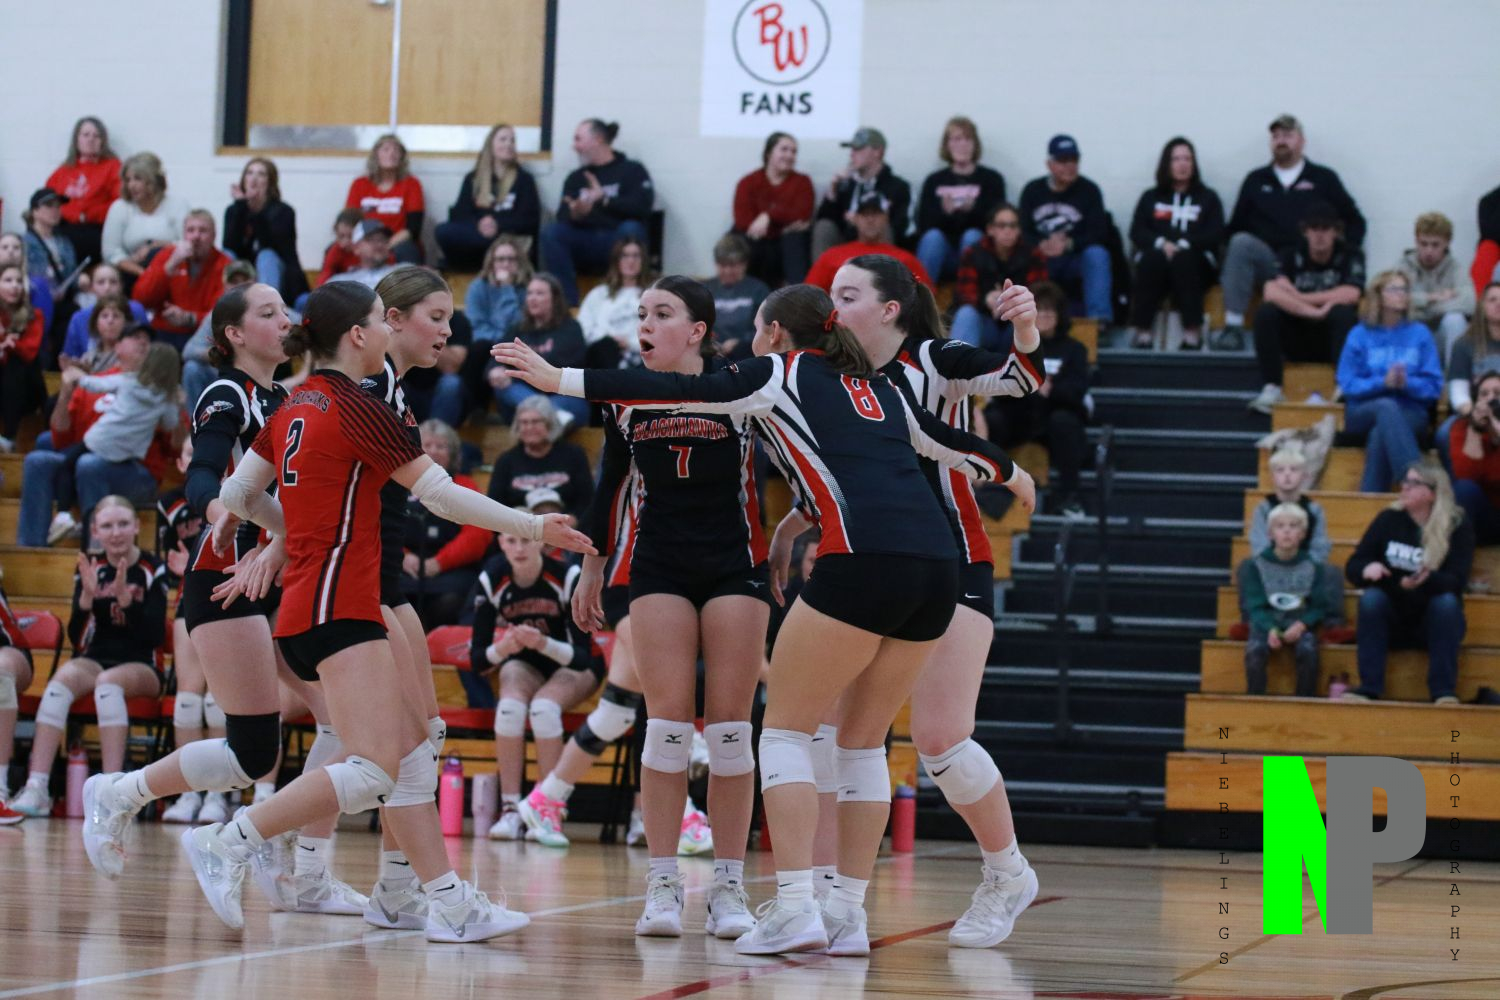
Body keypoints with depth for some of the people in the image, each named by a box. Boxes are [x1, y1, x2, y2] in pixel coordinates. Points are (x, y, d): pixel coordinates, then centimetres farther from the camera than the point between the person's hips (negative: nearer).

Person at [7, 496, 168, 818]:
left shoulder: (152, 570, -2)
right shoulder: (90, 568, 7)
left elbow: (155, 636, -11)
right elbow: (76, 637, 1)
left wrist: (125, 598, -24)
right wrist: (87, 596, -17)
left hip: (141, 666, -3)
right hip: (95, 658, 3)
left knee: (108, 681, -36)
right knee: (63, 679, -31)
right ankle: (36, 789, -40)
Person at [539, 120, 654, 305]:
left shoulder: (632, 170, 5)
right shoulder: (575, 178, 18)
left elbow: (641, 207, -12)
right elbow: (562, 217, 3)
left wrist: (604, 199, -14)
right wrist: (575, 214, -20)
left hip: (618, 241, -3)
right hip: (584, 245, 3)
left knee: (631, 229, -35)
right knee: (550, 232, -23)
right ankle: (568, 302, -27)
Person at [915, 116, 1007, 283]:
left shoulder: (992, 179, 7)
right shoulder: (934, 181, 10)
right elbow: (923, 226, 1)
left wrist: (973, 210, -21)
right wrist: (943, 211, -19)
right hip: (942, 257, 0)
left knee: (972, 235, -30)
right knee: (933, 236, -29)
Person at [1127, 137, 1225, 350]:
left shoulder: (1207, 197, 18)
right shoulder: (1151, 198, 21)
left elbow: (1216, 234, 4)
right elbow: (1136, 232, 8)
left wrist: (1183, 244, -14)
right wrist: (1161, 243, -14)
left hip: (1195, 263, -1)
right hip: (1157, 256, 1)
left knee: (1183, 259, -36)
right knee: (1152, 259, -35)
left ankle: (1192, 332, -41)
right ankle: (1143, 331, -40)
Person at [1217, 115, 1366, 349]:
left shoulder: (1323, 179, 18)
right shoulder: (1255, 180, 22)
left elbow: (1355, 222, 17)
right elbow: (1235, 228, 19)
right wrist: (1229, 257, 0)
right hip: (1266, 263, 1)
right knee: (1241, 242, -32)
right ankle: (1233, 327, -36)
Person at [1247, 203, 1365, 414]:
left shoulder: (1349, 255, -3)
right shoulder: (1291, 256, -1)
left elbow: (1351, 294, -21)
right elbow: (1271, 292, -19)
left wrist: (1299, 298, -17)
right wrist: (1313, 311, -29)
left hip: (1333, 340, -2)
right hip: (1298, 341, 2)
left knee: (1343, 313, -32)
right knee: (1266, 312, -24)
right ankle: (1271, 389, -28)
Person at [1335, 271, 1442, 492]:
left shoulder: (1420, 334, 9)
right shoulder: (1359, 335, 8)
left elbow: (1434, 386, 3)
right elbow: (1348, 384, 0)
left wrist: (1407, 383, -17)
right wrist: (1382, 383, -16)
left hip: (1411, 414, 0)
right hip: (1363, 412, 0)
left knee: (1380, 434, -34)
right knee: (1387, 407, -36)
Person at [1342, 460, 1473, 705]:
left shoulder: (1458, 527, -6)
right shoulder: (1389, 519, 0)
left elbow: (1457, 581, -18)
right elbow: (1352, 567, -1)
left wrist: (1425, 581, -40)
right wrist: (1366, 569, -27)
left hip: (1435, 621, -2)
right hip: (1391, 620, 2)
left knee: (1446, 601, -31)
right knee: (1371, 597, -27)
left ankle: (1444, 691, -33)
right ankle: (1369, 688, -33)